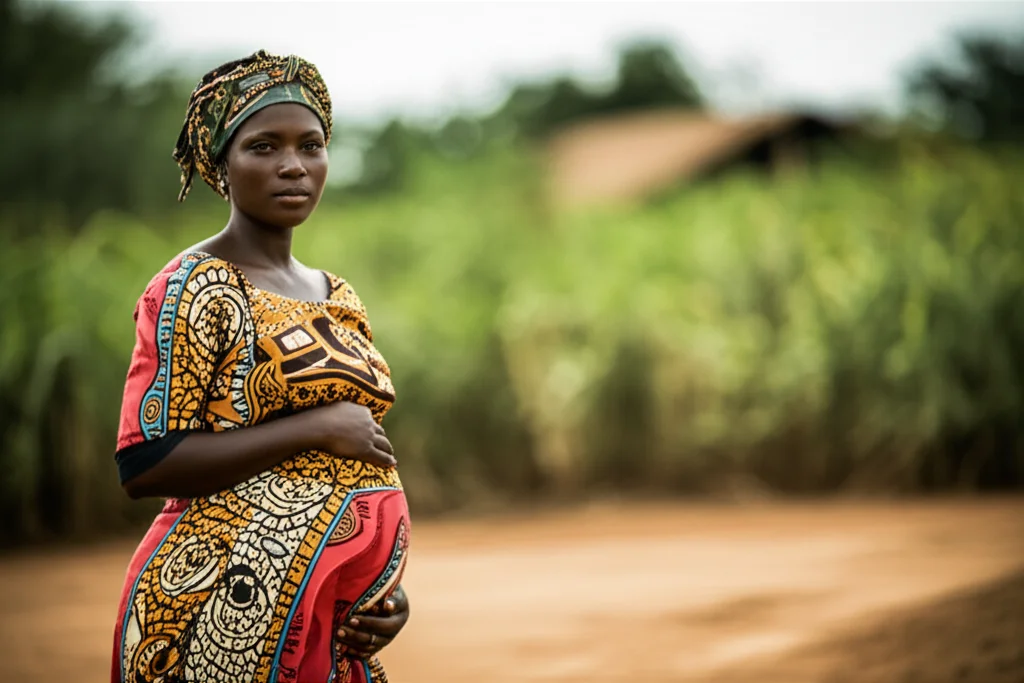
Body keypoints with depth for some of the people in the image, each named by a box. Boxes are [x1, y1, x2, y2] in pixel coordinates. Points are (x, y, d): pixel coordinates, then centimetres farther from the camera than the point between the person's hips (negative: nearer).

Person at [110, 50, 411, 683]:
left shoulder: (338, 298, 15)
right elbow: (145, 463, -17)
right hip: (234, 616, -7)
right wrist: (318, 428, -16)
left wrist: (390, 587, 6)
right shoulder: (195, 288, -8)